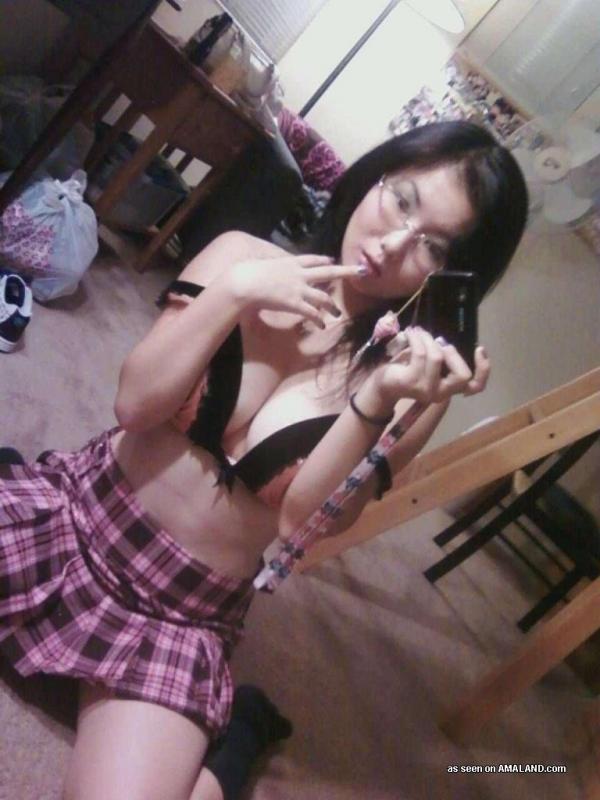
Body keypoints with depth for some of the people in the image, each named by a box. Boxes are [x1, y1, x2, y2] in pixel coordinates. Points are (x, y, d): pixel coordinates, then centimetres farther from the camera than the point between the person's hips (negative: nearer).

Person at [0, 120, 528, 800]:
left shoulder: (416, 378, -9)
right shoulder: (244, 258, -7)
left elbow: (297, 523, -17)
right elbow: (134, 404, -11)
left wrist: (378, 400, -30)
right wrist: (234, 293, -21)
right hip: (71, 512, 2)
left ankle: (239, 727, 12)